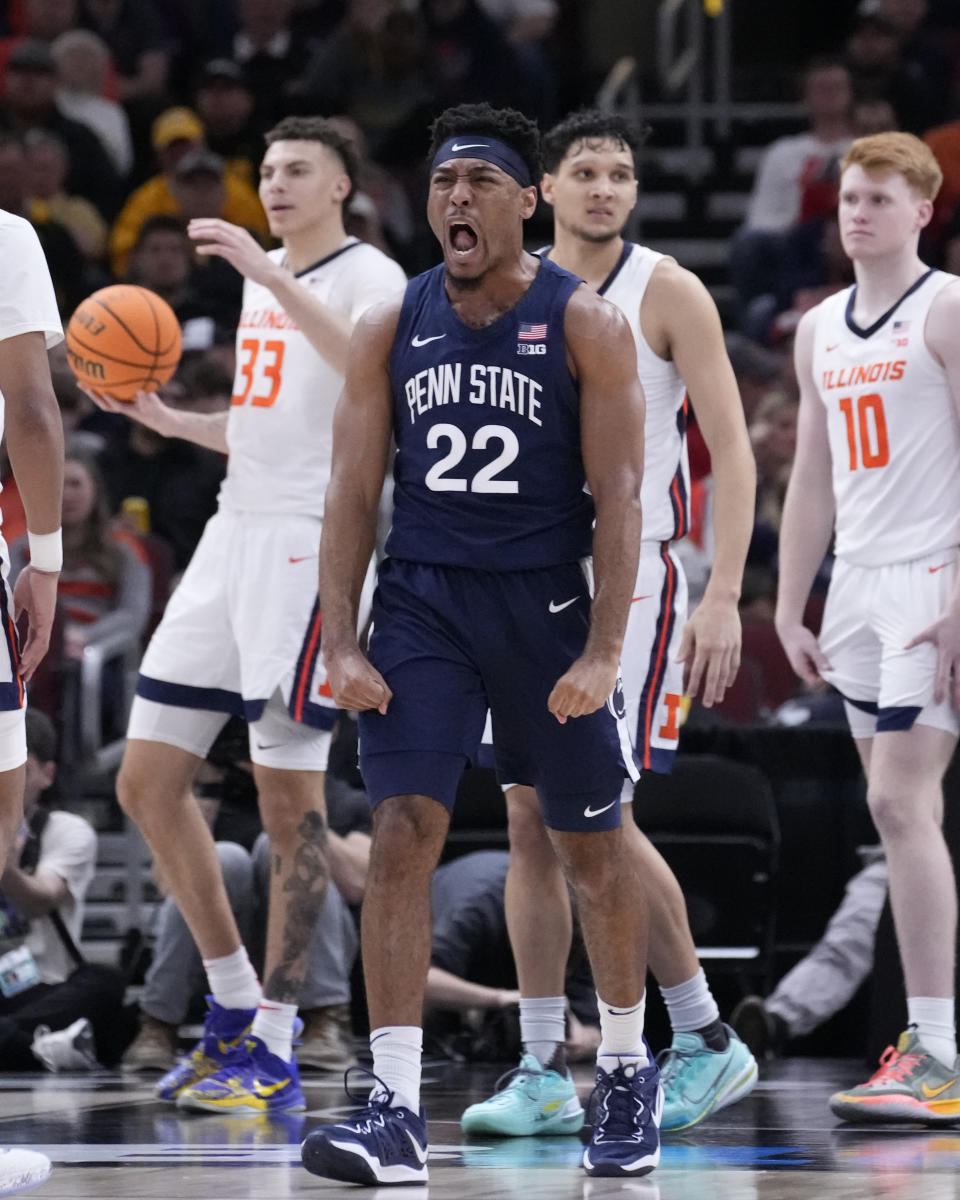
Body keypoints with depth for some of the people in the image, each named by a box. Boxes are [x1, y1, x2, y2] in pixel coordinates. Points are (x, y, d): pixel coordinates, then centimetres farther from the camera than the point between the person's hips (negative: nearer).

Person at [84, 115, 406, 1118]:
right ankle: (235, 1008, 16)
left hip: (311, 543, -9)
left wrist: (271, 276, -30)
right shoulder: (259, 283, 20)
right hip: (234, 535, 9)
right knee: (146, 782, 6)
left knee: (289, 798, -6)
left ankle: (273, 1049, -1)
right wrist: (167, 419, 13)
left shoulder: (369, 276, -6)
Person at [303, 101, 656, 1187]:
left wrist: (603, 652, -16)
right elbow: (353, 493, 4)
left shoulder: (584, 324, -5)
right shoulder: (392, 329, 3)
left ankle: (627, 1075, 31)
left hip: (545, 604, -2)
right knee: (401, 834, -12)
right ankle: (395, 1115, -15)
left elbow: (618, 497, -8)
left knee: (591, 848, 10)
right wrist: (340, 646, -6)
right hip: (422, 606, 2)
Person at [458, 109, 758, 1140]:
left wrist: (723, 598, -16)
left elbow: (732, 452, -7)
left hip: (628, 579, -5)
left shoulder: (668, 295, -5)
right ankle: (543, 1073, 6)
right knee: (530, 822, 2)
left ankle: (708, 1041, 3)